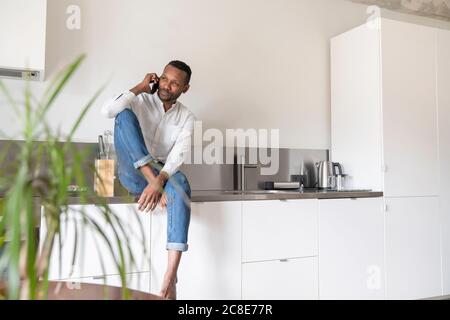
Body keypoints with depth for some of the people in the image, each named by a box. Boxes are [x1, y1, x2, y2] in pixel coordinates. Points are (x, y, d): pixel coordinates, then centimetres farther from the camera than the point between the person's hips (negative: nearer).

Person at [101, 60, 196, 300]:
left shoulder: (187, 118, 4)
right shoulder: (141, 101, 4)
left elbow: (178, 155, -12)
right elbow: (107, 111, -16)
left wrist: (158, 182, -29)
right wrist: (138, 88, -10)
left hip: (164, 173, 0)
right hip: (133, 173, 0)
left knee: (180, 184, -38)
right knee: (124, 115, -21)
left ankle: (170, 276, -45)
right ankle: (152, 181, -30)